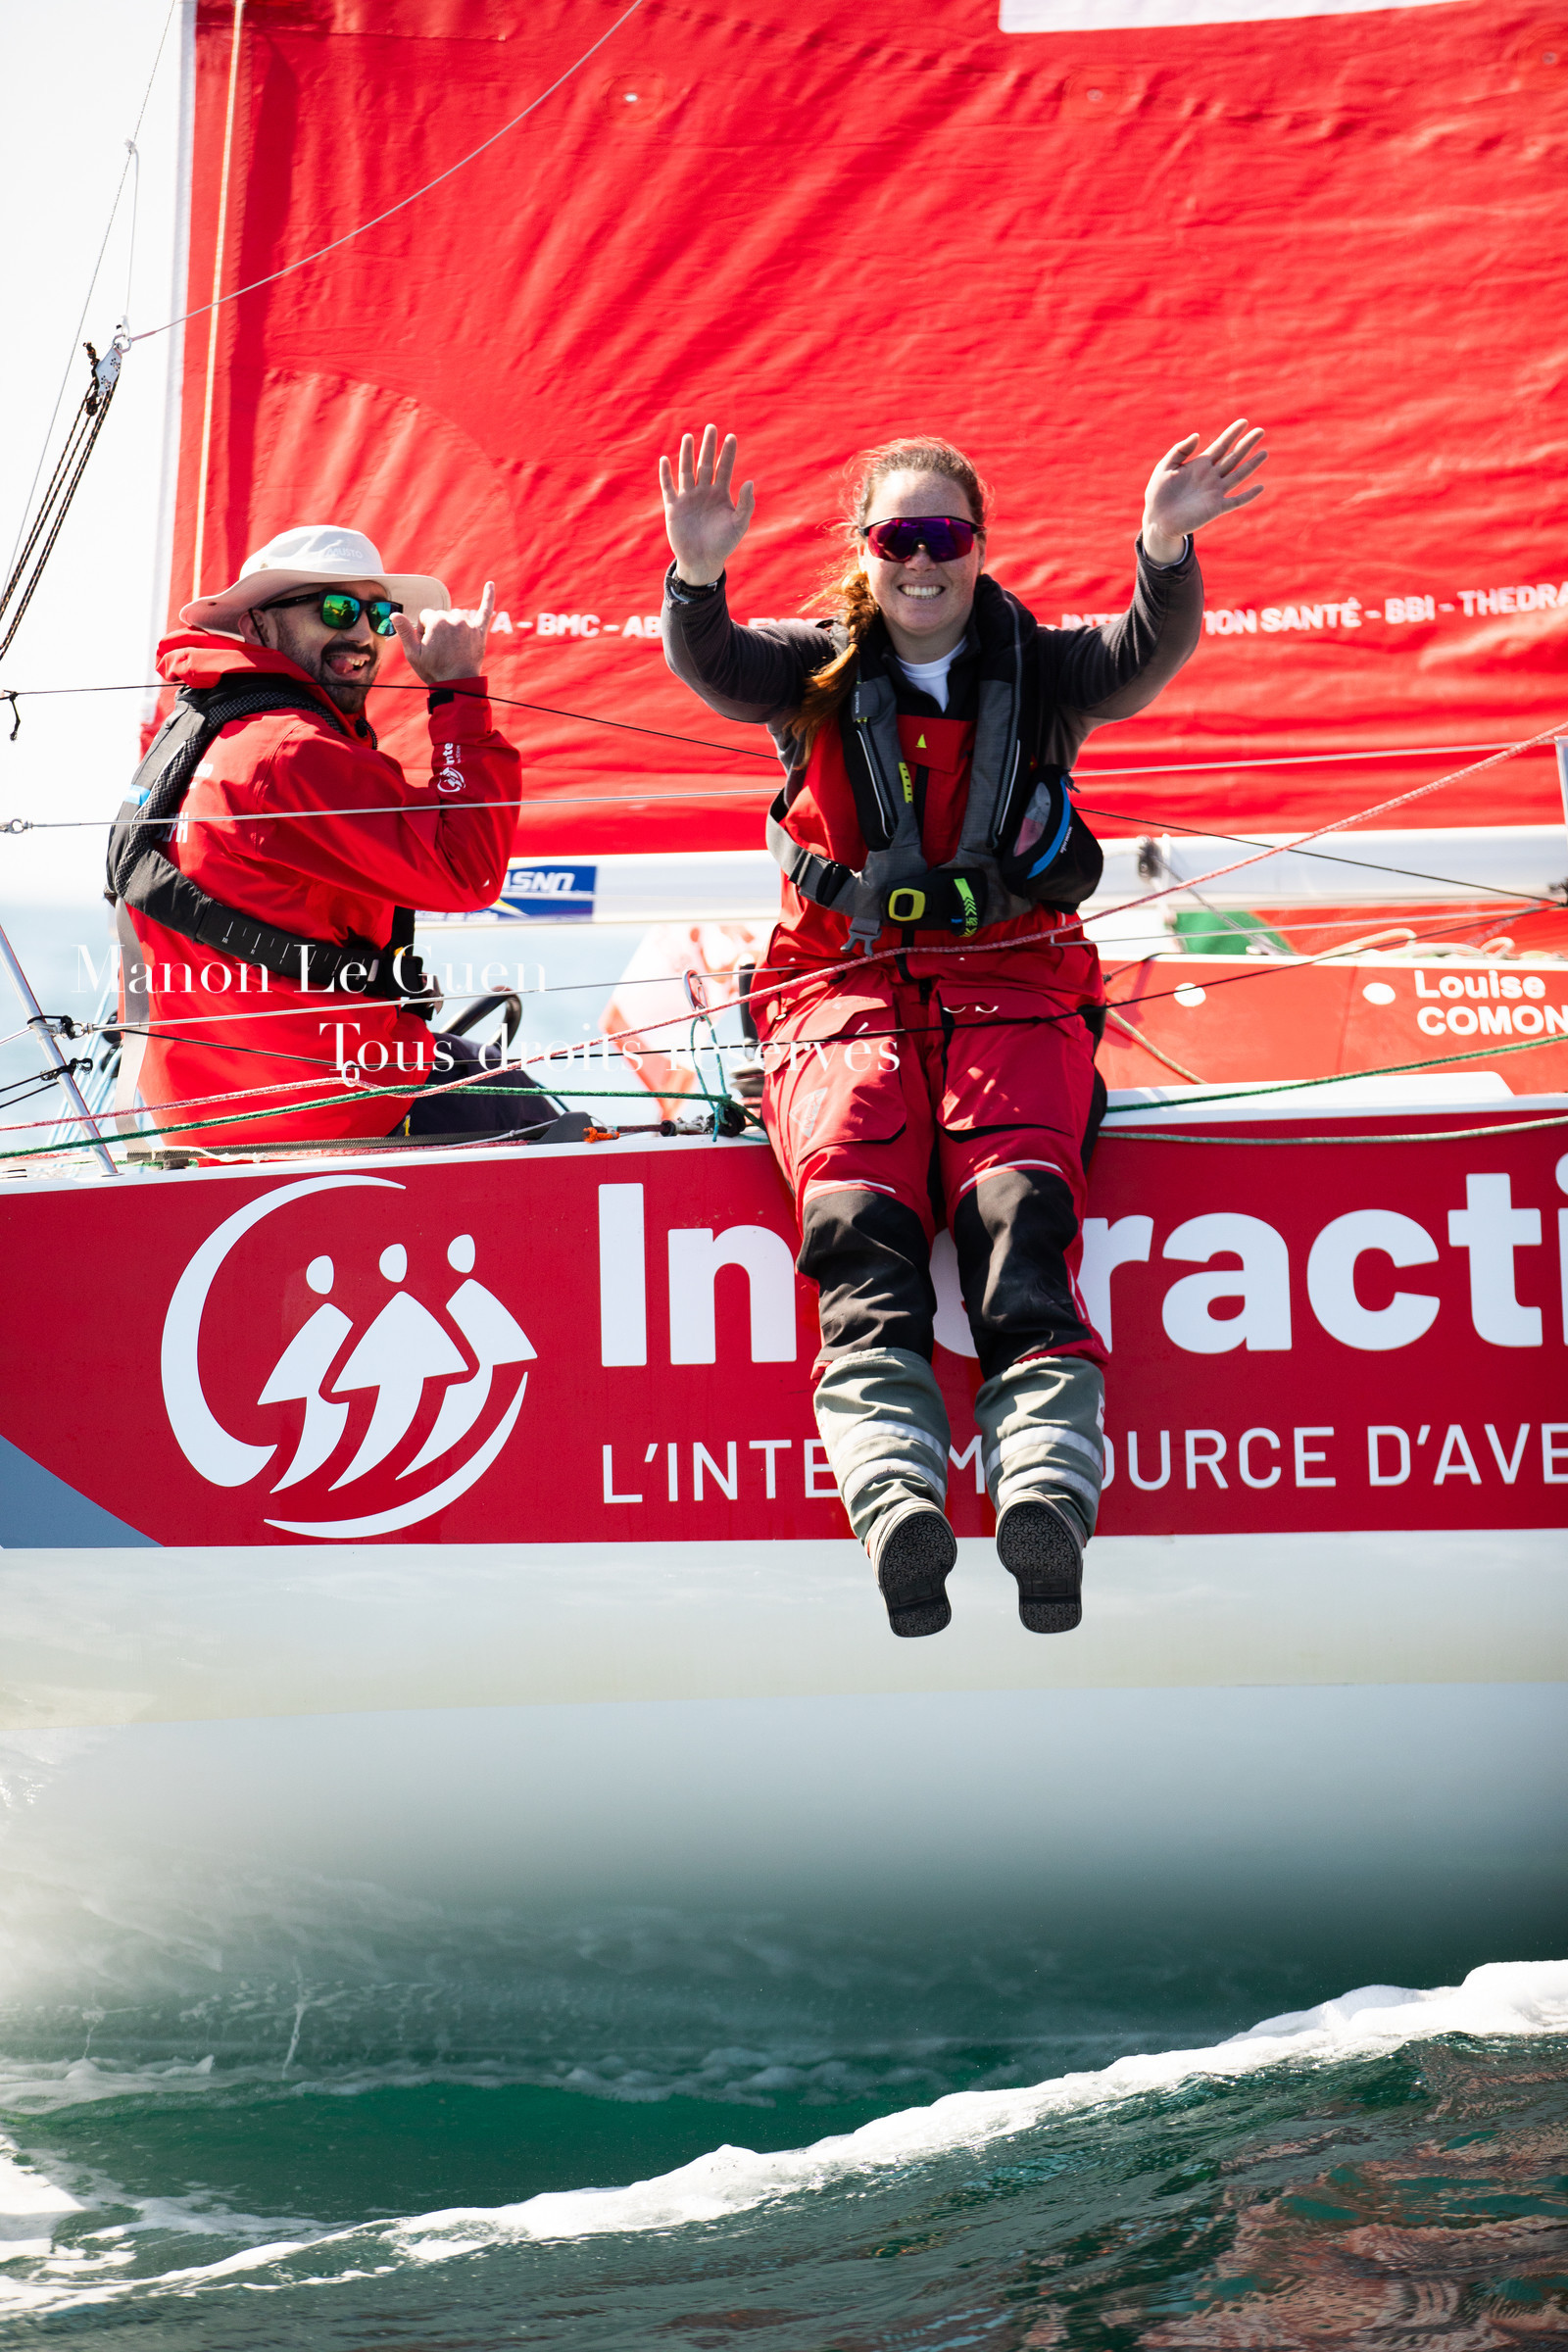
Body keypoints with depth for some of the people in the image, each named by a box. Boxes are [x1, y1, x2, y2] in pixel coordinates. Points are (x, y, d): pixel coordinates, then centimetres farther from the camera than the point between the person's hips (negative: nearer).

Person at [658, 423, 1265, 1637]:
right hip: (843, 979, 0)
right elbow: (712, 665, -7)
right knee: (860, 1216, -29)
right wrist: (698, 574, -29)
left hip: (1011, 978, 0)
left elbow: (1148, 654, -7)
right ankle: (896, 1501, -45)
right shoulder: (817, 670, 13)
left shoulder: (1039, 670, 12)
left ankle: (1046, 1490, -45)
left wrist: (1167, 551, -28)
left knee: (1020, 1208, -29)